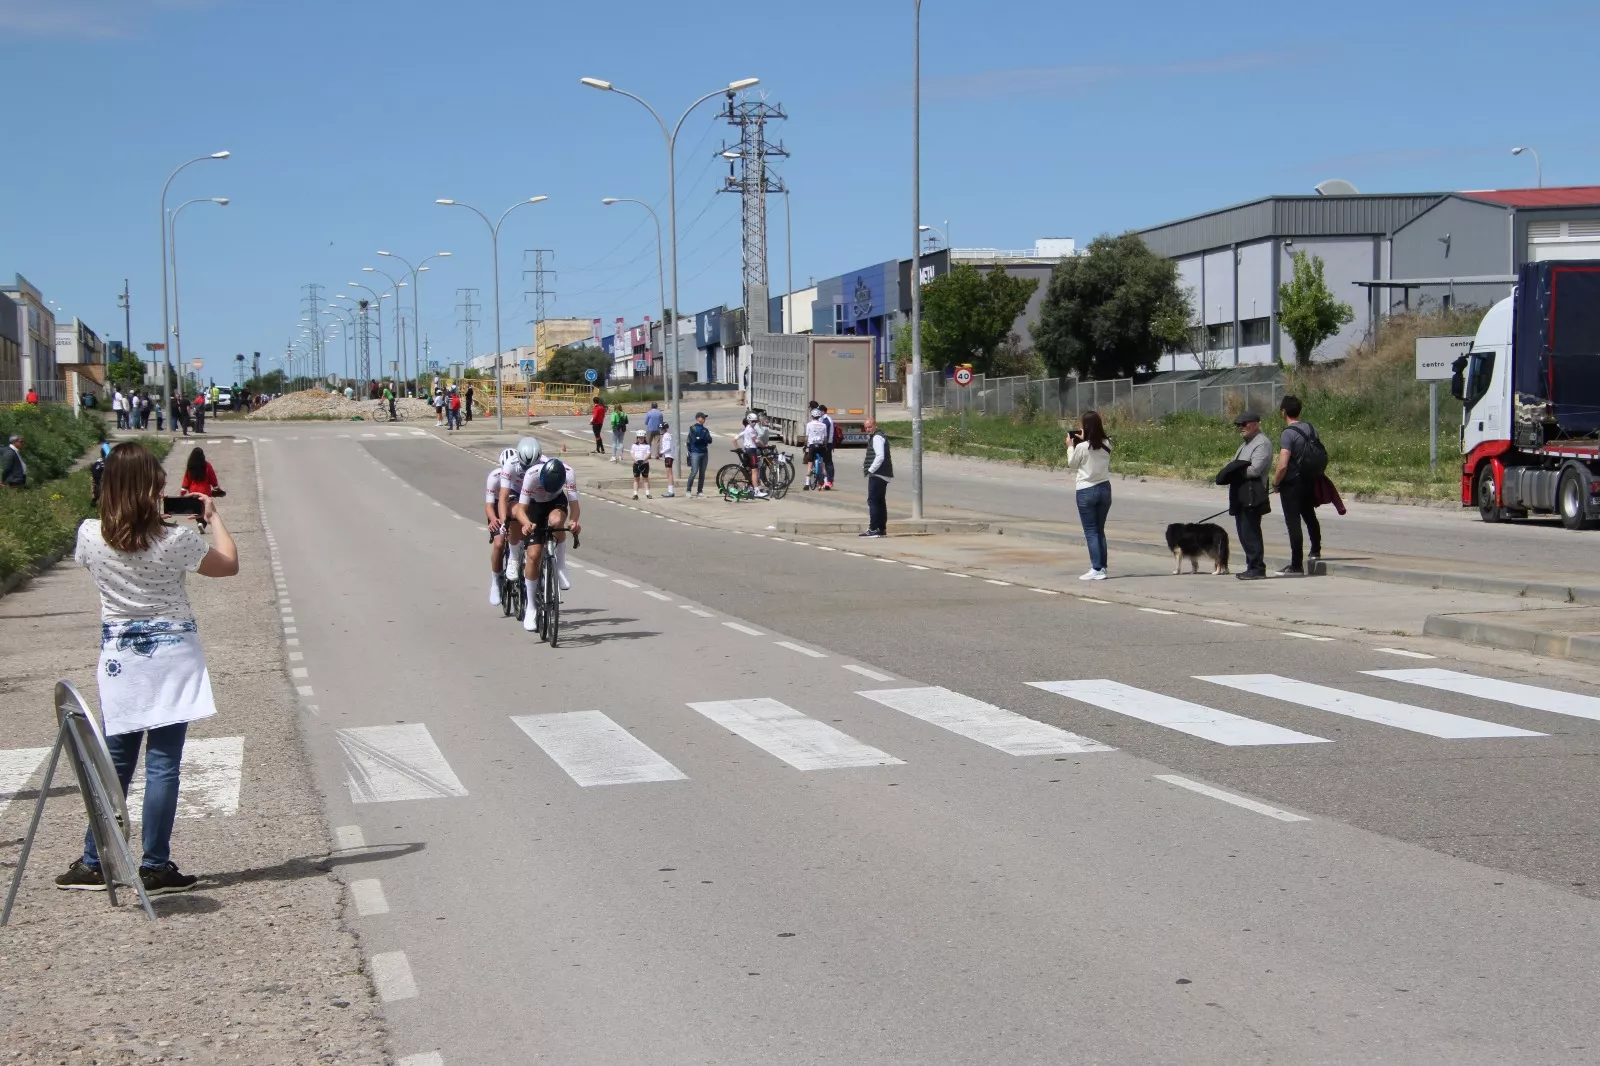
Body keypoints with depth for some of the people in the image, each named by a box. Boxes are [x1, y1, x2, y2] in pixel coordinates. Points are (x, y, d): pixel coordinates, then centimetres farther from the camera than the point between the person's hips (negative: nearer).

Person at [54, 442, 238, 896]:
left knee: (115, 763, 14)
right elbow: (229, 564, 0)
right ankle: (155, 867, 3)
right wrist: (213, 517, 14)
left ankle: (93, 864, 17)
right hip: (171, 656, -4)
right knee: (163, 763, 0)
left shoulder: (90, 535, -7)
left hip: (119, 658, 4)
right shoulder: (174, 539, -16)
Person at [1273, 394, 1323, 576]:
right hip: (1309, 482, 7)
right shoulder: (1311, 428, 1)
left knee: (1293, 523, -2)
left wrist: (1275, 482, -9)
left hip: (1291, 484, -7)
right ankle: (1315, 551, 42)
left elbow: (1282, 466, -26)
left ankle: (1297, 565, -1)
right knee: (1310, 516, 25)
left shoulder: (1288, 434, -21)